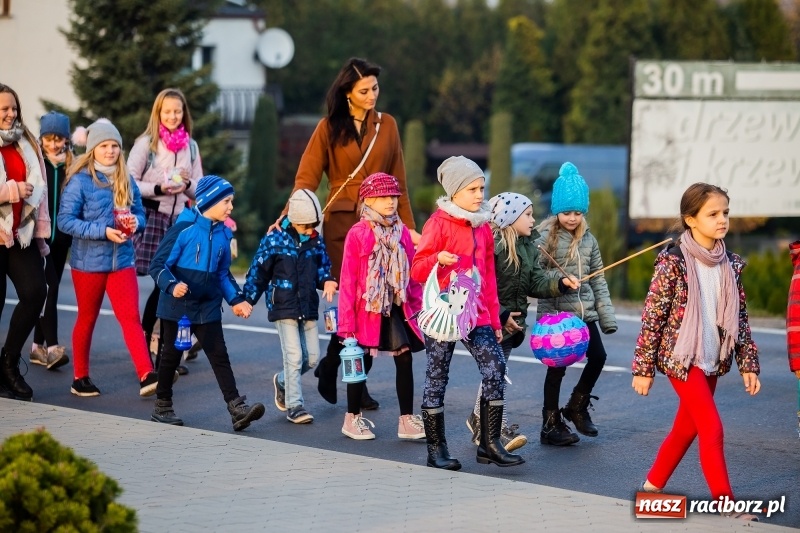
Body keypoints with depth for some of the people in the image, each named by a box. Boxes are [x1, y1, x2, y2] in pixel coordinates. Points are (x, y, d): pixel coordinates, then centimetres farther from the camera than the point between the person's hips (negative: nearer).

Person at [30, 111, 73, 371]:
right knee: (49, 287, -14)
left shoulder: (72, 165, 7)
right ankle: (52, 346, -18)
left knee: (50, 289, 9)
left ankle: (38, 346, 18)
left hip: (62, 236, 5)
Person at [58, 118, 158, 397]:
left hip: (122, 260, 3)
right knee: (87, 319, 9)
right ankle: (80, 378, 21)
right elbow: (65, 220, -14)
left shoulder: (127, 181, 6)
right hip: (88, 261, -3)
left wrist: (135, 222, -10)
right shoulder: (80, 181, -9)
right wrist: (102, 231, -21)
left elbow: (140, 214, 14)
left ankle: (147, 376, -15)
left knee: (131, 317, -7)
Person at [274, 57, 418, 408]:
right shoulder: (329, 128, 3)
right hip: (341, 222, -2)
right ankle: (330, 368, 7)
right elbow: (307, 177, -2)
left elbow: (398, 181, 14)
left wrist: (408, 226, 11)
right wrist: (290, 216, -17)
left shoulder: (387, 125, 11)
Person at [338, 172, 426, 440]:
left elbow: (412, 272, 10)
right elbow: (348, 278, -10)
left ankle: (407, 420, 8)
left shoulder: (402, 232, 5)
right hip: (367, 308, -4)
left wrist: (418, 304, 6)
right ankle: (352, 418, 22)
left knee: (405, 359, 1)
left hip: (397, 308, 4)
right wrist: (347, 320, -11)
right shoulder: (357, 234, -10)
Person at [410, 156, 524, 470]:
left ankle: (490, 444, 0)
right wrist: (438, 259, -30)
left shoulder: (483, 226, 13)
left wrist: (494, 319, 16)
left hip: (477, 313, 5)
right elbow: (417, 270, -9)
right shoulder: (439, 222, -6)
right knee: (437, 377, 2)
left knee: (495, 367, -8)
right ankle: (436, 449, 11)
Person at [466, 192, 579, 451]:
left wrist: (560, 282, -10)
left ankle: (479, 419, 31)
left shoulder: (528, 247, 10)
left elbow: (536, 282, 7)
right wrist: (500, 315, -19)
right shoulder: (491, 245, -18)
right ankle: (501, 428, -8)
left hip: (511, 321, 8)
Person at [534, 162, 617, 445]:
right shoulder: (546, 238, -9)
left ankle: (577, 406, 25)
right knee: (557, 367, 0)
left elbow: (598, 278, 11)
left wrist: (606, 314, 8)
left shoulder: (588, 239, 8)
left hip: (584, 312, 5)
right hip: (555, 313, -5)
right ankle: (551, 425, 12)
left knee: (598, 357, 3)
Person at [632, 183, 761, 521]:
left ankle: (652, 487, 29)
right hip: (681, 357, -6)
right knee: (712, 428, -11)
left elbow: (740, 317, 10)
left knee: (686, 427, 13)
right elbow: (652, 316, -11)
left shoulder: (731, 264, 4)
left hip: (713, 360, 6)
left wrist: (748, 363, 6)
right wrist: (643, 368, -10)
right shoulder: (673, 261, -13)